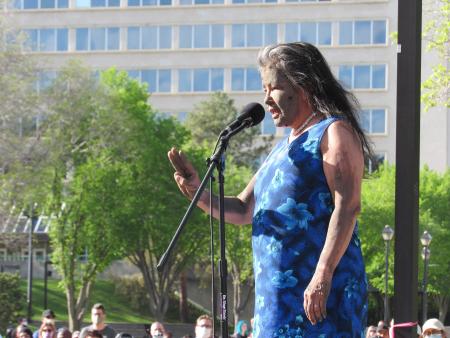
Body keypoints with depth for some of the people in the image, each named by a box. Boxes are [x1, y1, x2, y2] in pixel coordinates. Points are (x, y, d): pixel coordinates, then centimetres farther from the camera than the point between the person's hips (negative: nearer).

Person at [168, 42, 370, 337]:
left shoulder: (334, 133, -4)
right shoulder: (283, 148, 24)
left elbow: (347, 206, -16)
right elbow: (243, 211, 26)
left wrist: (323, 275, -24)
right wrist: (199, 194, 6)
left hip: (321, 292, -9)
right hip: (278, 295, 9)